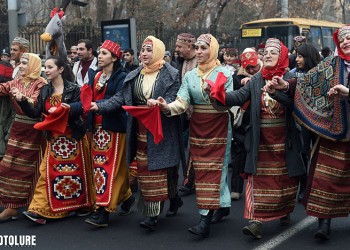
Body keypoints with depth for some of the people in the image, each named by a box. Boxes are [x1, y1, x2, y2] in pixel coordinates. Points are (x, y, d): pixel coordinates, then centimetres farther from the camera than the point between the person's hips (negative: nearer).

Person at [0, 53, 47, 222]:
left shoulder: (40, 84, -8)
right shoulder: (16, 83, 10)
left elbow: (35, 103, -20)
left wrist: (22, 98, -36)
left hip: (33, 131, -5)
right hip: (17, 129, 6)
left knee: (30, 168, 2)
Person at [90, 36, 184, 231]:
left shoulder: (170, 75, -4)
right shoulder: (134, 76, 12)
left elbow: (173, 100, -13)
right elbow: (121, 97, 7)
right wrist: (99, 106, -6)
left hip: (161, 131, -5)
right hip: (141, 132, 6)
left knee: (158, 168, -5)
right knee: (145, 170, 7)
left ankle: (153, 215, -3)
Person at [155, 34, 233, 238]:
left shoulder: (225, 74, -3)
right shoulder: (190, 75, 7)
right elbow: (182, 102, -6)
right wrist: (168, 107, -27)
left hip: (218, 126, -5)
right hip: (197, 126, 5)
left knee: (213, 168, -8)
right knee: (201, 170, 7)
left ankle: (206, 219, -11)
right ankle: (223, 206, 24)